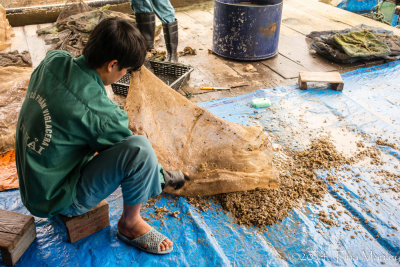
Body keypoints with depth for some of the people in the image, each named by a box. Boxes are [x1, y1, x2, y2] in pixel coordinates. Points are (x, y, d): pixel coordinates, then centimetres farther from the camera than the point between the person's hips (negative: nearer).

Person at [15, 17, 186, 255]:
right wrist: (156, 167, 7)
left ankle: (157, 176, 28)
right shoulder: (100, 113, -31)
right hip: (57, 199, -9)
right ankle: (130, 224, -2)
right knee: (140, 149, -28)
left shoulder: (53, 61, -10)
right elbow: (135, 154, -13)